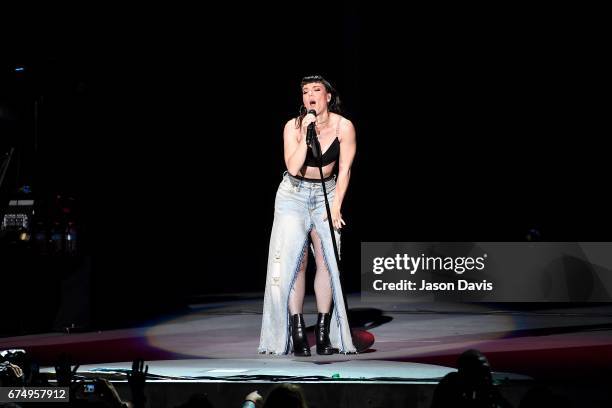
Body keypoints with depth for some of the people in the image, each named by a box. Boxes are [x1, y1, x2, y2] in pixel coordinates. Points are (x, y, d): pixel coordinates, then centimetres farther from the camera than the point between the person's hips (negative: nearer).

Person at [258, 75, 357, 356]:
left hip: (326, 194, 1)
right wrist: (307, 135, -26)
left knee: (327, 260, -10)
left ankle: (324, 333, -4)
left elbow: (344, 170, -4)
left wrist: (336, 206, -7)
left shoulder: (343, 127, -10)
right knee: (293, 260, -11)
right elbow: (293, 167, -20)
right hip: (293, 195, -1)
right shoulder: (293, 127, -11)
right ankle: (297, 332, -9)